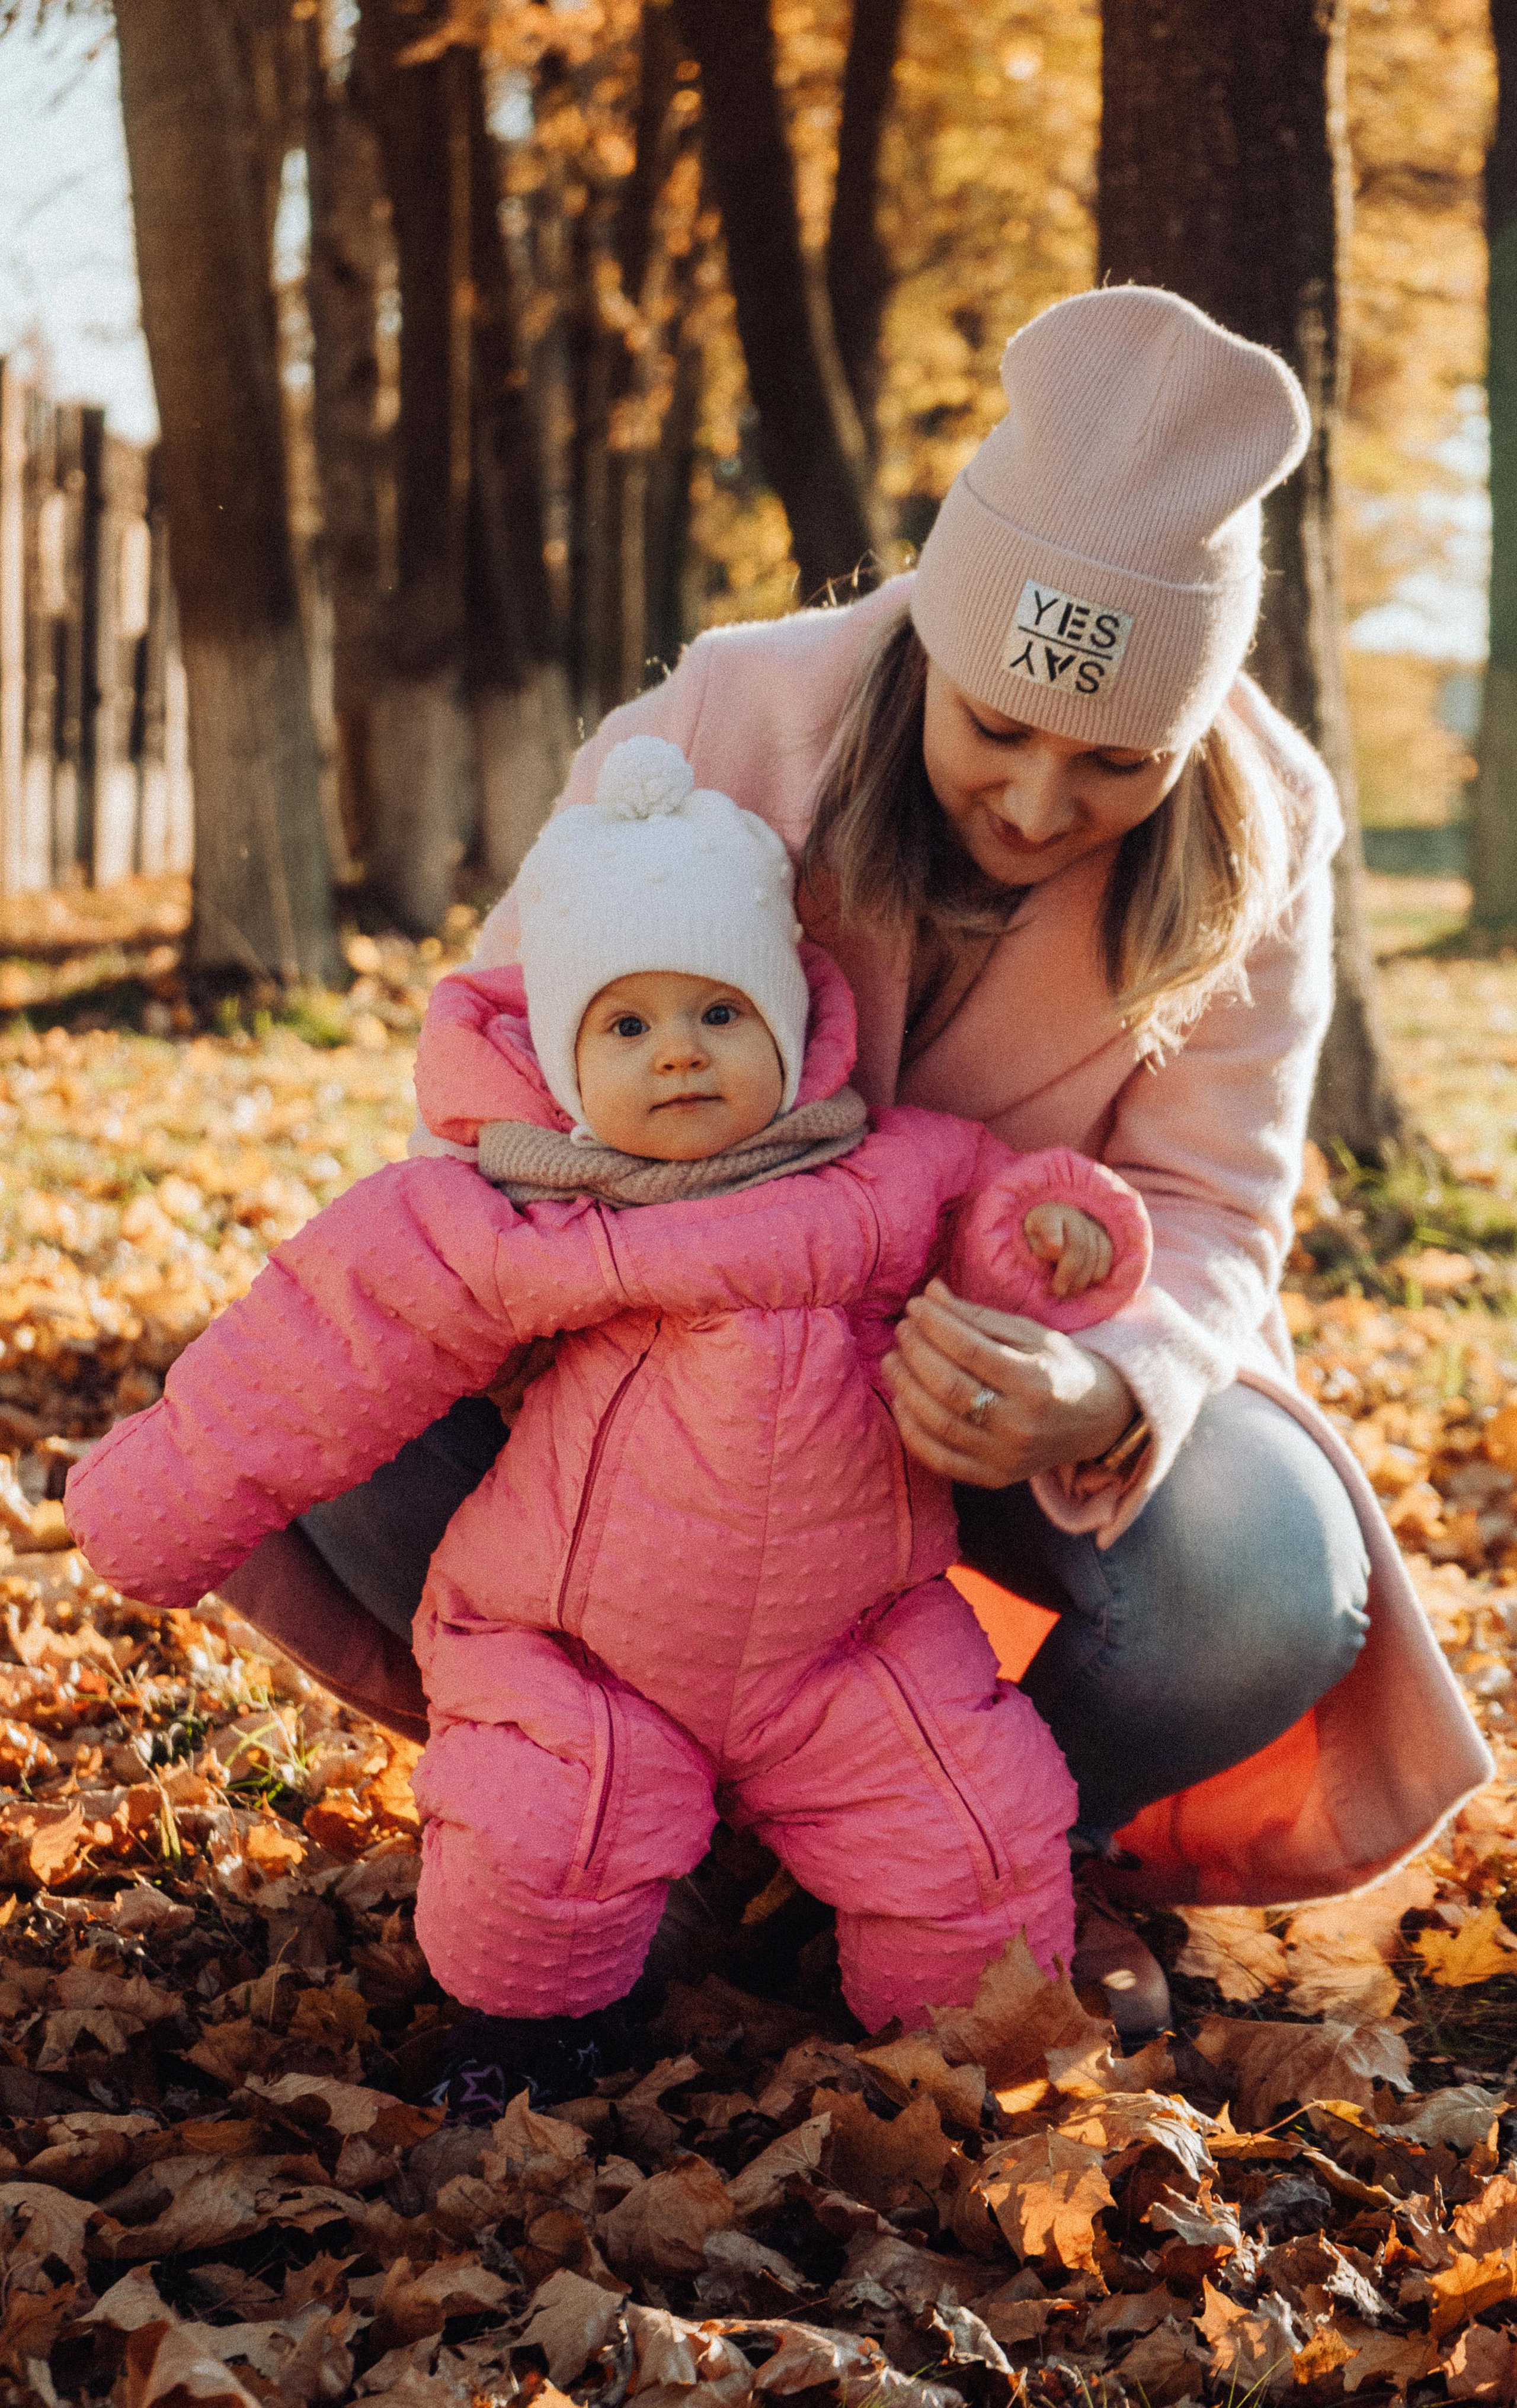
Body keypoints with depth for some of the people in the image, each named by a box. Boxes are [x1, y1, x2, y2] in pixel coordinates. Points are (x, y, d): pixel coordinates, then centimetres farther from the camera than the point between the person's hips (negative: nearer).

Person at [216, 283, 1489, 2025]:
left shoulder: (1256, 845, -18)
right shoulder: (723, 725, -22)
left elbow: (1204, 1214, -19)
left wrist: (1093, 1397, -44)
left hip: (1036, 1356, 0)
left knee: (1280, 1588, -31)